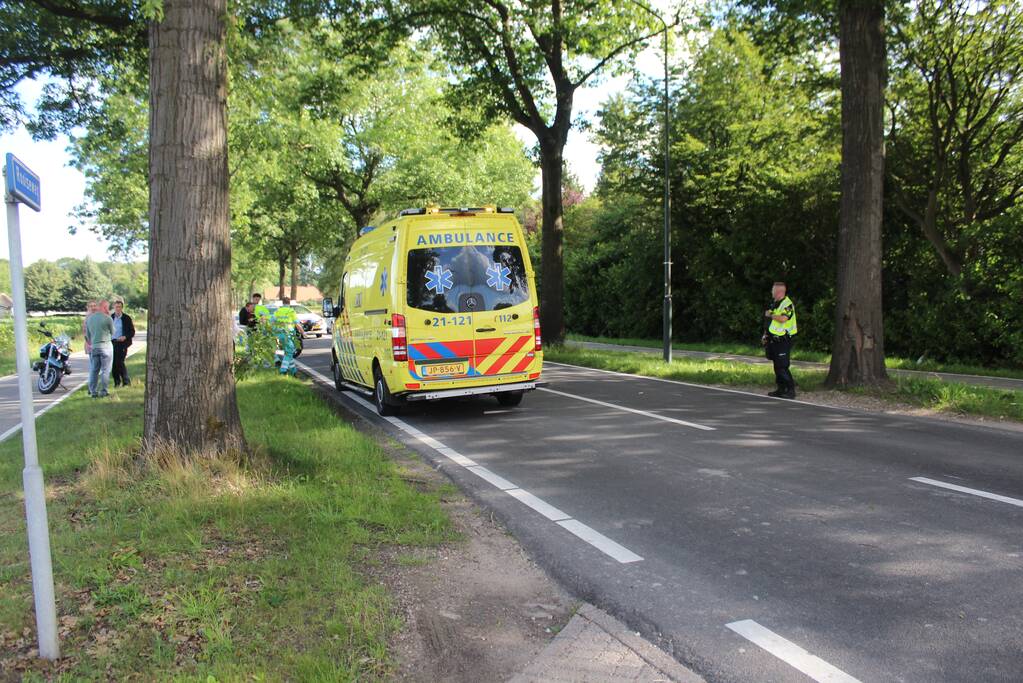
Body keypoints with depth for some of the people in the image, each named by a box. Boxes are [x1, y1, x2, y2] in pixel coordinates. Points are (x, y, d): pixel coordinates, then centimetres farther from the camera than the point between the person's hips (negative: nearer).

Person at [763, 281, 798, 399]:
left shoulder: (788, 304, -14)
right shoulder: (775, 303, 15)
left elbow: (783, 319, -30)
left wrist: (770, 315, -15)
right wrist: (767, 333, 15)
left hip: (783, 341, -9)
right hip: (774, 339, 9)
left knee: (782, 367, -11)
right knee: (777, 366, 13)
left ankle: (791, 390, -4)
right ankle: (781, 389, 20)